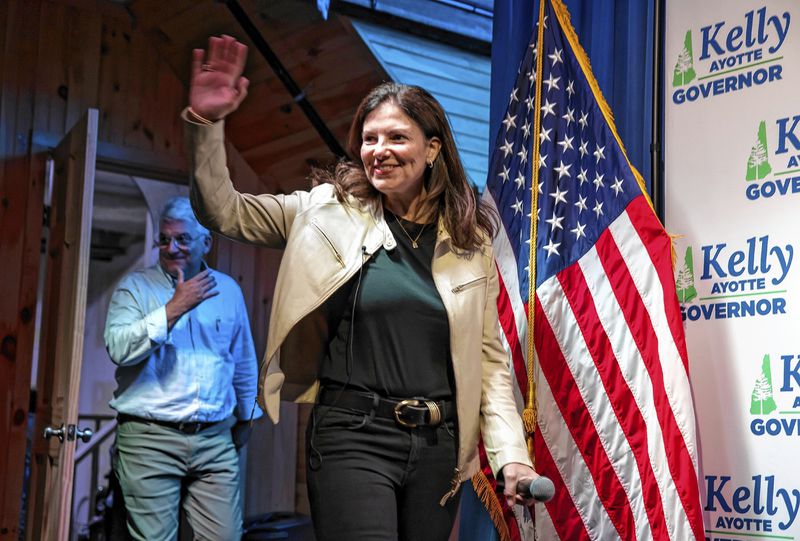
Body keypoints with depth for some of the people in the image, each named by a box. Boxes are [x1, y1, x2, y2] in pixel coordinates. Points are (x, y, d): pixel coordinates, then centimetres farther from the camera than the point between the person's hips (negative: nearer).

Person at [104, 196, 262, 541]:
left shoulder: (228, 290, 13)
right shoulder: (135, 287, 2)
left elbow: (244, 363, 23)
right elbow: (118, 348, -16)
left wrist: (245, 417, 27)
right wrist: (175, 308, -19)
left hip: (215, 440, 3)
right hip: (149, 439, -3)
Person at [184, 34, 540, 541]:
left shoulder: (470, 243, 7)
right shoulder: (332, 211, 2)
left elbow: (489, 360, 7)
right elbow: (224, 211, 0)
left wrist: (511, 456, -2)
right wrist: (206, 123, -14)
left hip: (438, 443, 3)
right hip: (353, 437, -3)